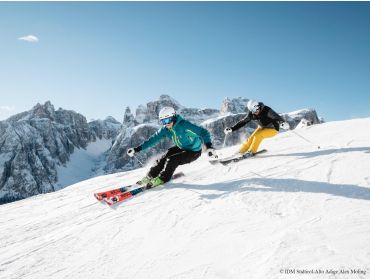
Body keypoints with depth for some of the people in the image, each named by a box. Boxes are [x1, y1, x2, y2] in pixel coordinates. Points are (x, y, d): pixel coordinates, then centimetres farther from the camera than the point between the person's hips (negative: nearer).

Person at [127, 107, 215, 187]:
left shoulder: (184, 125, -31)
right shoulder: (165, 129, -11)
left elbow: (203, 132, -31)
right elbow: (153, 139, -6)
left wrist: (209, 147, -45)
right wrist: (137, 149, -12)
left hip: (194, 152, -6)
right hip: (181, 148, 7)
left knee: (172, 160, -22)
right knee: (163, 158, -6)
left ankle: (162, 179, -3)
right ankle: (149, 177, 10)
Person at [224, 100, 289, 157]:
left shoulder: (267, 110, -30)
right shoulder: (251, 114, -15)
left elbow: (277, 117, -42)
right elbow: (242, 122, -8)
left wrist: (283, 122, -64)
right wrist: (231, 129, -13)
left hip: (272, 129, -5)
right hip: (262, 128, 5)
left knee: (258, 135, -27)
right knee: (251, 138, -12)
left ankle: (252, 152, -14)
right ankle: (241, 152, 1)